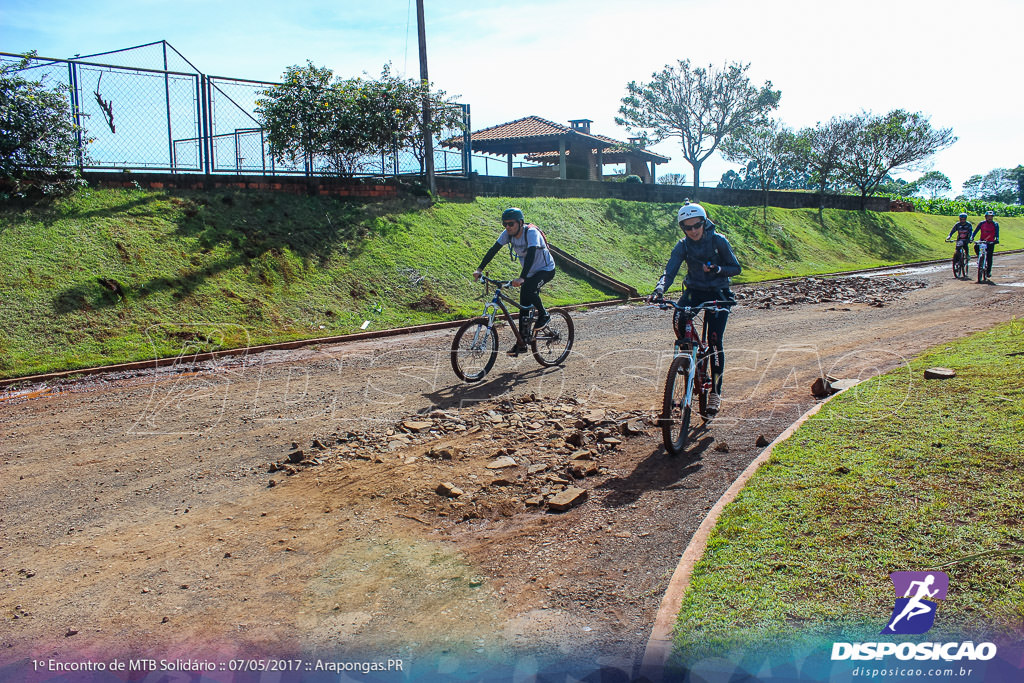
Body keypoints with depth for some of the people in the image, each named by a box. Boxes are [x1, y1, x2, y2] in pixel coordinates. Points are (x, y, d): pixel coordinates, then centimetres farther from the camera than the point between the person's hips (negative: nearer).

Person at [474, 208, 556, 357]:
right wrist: (479, 269, -25)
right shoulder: (507, 233, -10)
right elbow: (493, 250, -14)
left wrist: (521, 278, -53)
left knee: (528, 289, -33)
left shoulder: (531, 232, -29)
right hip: (530, 272, 7)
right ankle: (521, 343, 9)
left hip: (546, 270, -7)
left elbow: (531, 255, -42)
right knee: (524, 306, 3)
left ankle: (543, 315, -8)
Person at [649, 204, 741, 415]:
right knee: (679, 322, -29)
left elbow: (736, 268, -5)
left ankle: (716, 391, 2)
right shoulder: (683, 245, -6)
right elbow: (670, 271, -16)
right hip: (693, 290, 2)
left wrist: (717, 269, -26)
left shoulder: (718, 241, -11)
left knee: (714, 341, -11)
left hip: (718, 294, -2)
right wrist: (659, 290, -36)